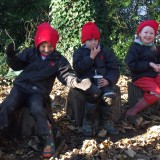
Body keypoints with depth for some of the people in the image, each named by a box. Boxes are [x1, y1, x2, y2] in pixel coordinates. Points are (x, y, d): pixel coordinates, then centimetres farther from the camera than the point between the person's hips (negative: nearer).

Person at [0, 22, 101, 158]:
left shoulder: (59, 60, 0)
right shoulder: (30, 53, 4)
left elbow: (68, 76, -6)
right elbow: (17, 65, 4)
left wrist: (80, 83, -25)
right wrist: (11, 56, -18)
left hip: (38, 92, -2)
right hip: (21, 86, 2)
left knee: (37, 110, -31)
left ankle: (47, 141, -18)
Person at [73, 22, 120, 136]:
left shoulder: (105, 52, 10)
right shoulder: (79, 52, 6)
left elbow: (114, 68, 6)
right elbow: (78, 68, -10)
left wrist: (108, 80, -13)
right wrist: (91, 57, -13)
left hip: (102, 81, 2)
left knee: (109, 94, -30)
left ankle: (106, 120, -7)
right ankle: (87, 121, -12)